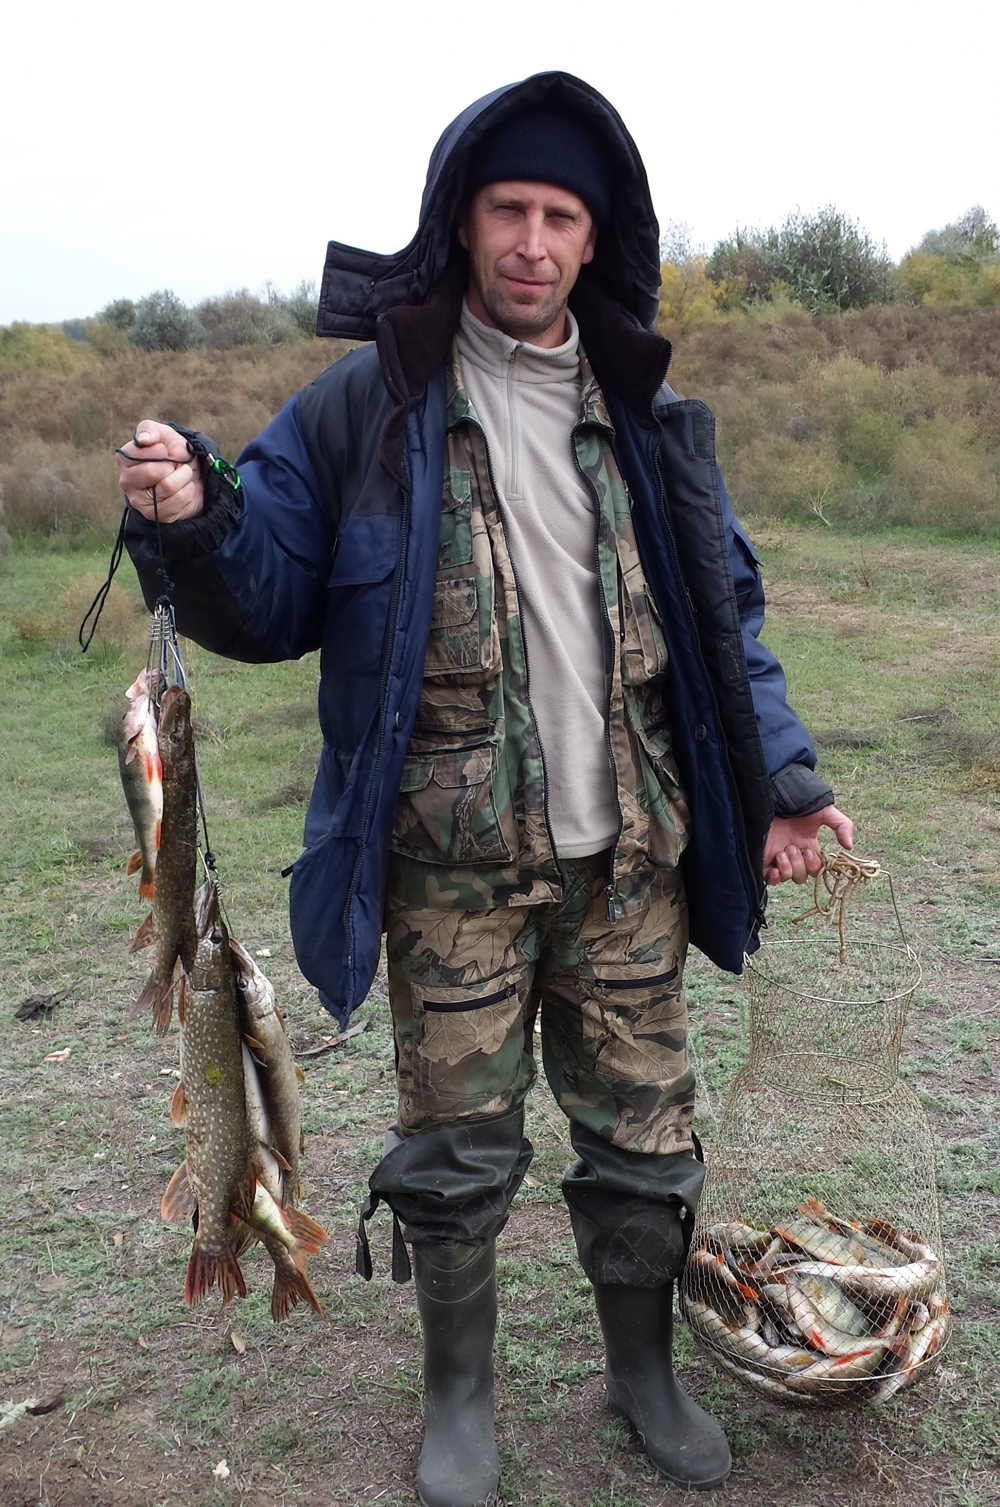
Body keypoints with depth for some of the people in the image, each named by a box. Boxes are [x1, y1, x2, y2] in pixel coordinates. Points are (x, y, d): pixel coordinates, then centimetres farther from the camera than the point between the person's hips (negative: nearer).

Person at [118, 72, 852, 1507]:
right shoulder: (366, 405, -2)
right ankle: (460, 1392, 36)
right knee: (457, 1146, 8)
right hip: (453, 864, -2)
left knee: (644, 1132, 13)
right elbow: (270, 604, 0)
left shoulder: (650, 415, 8)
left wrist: (778, 772, 2)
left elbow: (723, 617, 13)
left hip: (628, 853, 3)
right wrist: (194, 525, -21)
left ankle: (643, 1366, 40)